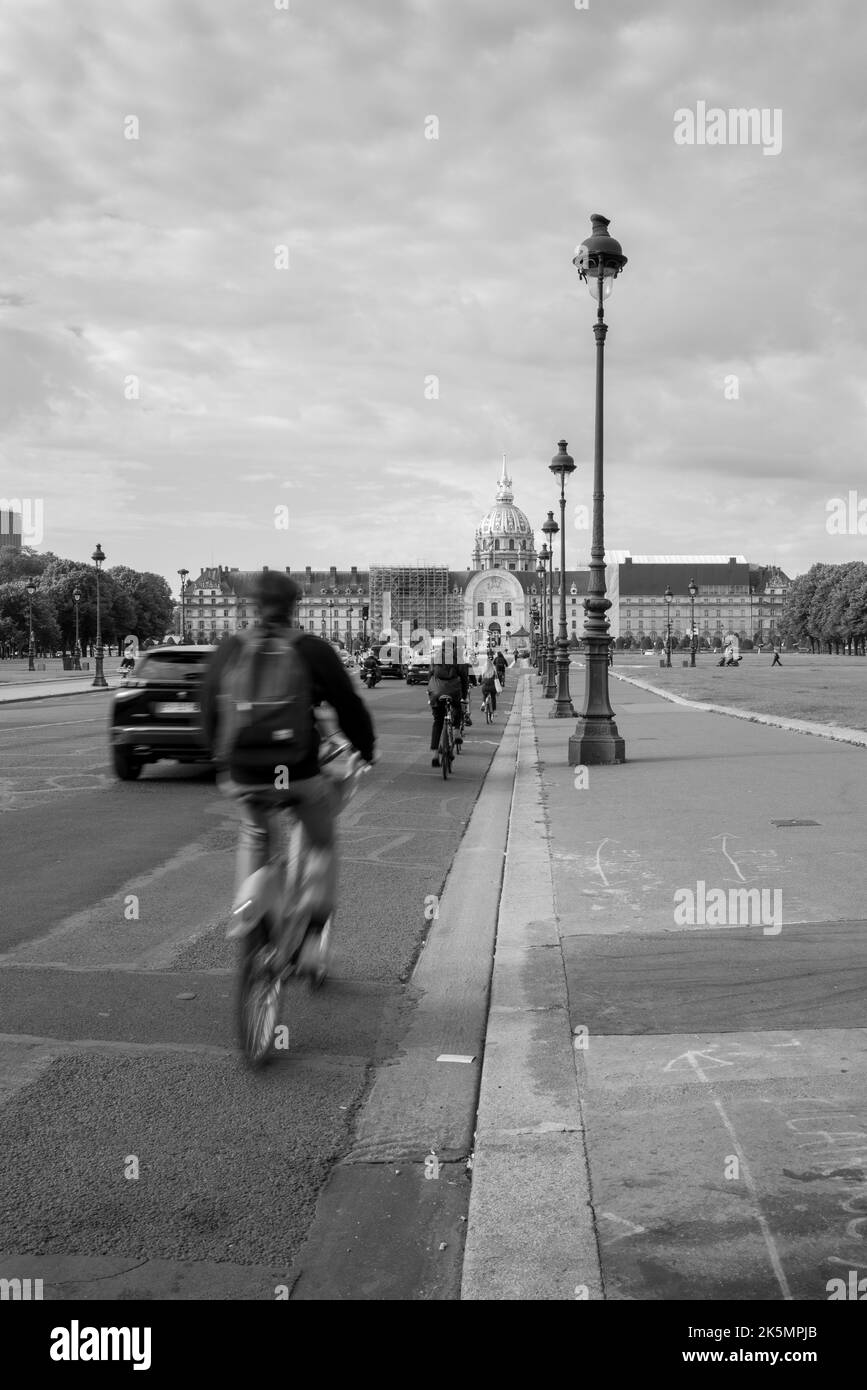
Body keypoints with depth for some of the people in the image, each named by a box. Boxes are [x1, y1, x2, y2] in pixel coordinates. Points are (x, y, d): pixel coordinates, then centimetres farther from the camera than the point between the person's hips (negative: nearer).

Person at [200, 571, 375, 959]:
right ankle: (316, 927, 17)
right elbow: (349, 708, 1)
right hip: (299, 775, -3)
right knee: (322, 843, 22)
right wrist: (366, 748, 19)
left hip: (240, 777, 3)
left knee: (254, 835, 32)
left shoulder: (227, 651, 5)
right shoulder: (314, 651, -4)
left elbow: (208, 713, 13)